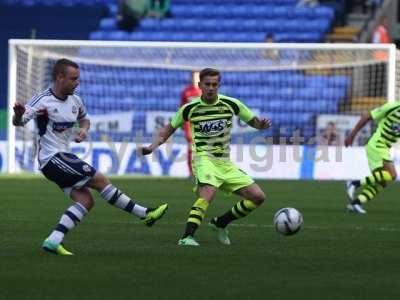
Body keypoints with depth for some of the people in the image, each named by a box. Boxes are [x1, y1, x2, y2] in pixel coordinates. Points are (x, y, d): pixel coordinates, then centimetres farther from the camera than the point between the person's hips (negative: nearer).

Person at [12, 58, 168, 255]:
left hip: (62, 157, 9)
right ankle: (146, 214, -2)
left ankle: (53, 241, -7)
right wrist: (18, 114, -48)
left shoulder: (75, 101, 7)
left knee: (85, 201, -2)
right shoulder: (43, 100, -17)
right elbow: (19, 122, -24)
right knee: (100, 180, -9)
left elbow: (84, 118, 25)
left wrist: (84, 130, 2)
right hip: (53, 158, -9)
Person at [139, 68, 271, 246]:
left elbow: (253, 121, 9)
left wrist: (261, 124, -15)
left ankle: (220, 223, 16)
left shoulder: (231, 104, 0)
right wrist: (153, 146, -4)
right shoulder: (190, 108, -3)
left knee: (258, 197, 1)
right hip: (204, 158, -5)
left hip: (225, 163, 5)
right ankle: (186, 237, -41)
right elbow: (169, 129, 10)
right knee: (208, 193, -34)